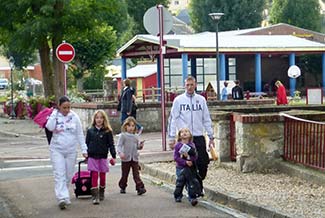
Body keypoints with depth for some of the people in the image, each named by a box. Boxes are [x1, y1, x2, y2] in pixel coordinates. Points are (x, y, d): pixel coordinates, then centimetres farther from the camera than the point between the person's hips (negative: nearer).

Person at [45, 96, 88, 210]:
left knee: (68, 175, 9)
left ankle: (65, 197, 24)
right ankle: (62, 198, -17)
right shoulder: (54, 116, -3)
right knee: (59, 174, -11)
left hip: (71, 150, 2)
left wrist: (84, 149, 2)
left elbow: (80, 134, 5)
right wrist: (54, 113, -18)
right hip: (57, 150, -2)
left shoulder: (74, 117, 0)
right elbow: (50, 127, -22)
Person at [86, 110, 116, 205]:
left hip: (103, 157, 0)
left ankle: (101, 193, 29)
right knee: (94, 175, -7)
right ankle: (95, 196, -8)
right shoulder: (90, 131, 3)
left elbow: (111, 144, 1)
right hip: (92, 157, 0)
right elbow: (87, 143, 10)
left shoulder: (107, 131, -1)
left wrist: (113, 156, -3)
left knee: (102, 175, 9)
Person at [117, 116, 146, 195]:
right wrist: (120, 152, -25)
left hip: (135, 158, 3)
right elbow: (119, 145, -8)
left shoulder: (136, 136, 12)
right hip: (126, 158, -3)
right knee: (124, 174, 7)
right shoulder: (123, 135, -3)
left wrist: (140, 145, -4)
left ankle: (140, 188, -12)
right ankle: (122, 187, 24)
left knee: (136, 174, -4)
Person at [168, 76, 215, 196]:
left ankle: (199, 184, 20)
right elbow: (173, 119, 1)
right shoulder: (178, 100, 2)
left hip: (199, 137, 2)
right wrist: (171, 138, -4)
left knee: (203, 162, -2)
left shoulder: (201, 99, 9)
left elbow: (206, 119, 13)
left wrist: (211, 136, 9)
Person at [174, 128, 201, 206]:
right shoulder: (178, 145, -4)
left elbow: (195, 156, -1)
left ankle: (192, 198, -1)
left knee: (192, 183, -4)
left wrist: (189, 158, -20)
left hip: (191, 167, 1)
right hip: (181, 167, -1)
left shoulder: (192, 145, 1)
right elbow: (176, 157, -9)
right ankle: (178, 196, 23)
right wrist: (185, 162, -18)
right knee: (180, 182, 3)